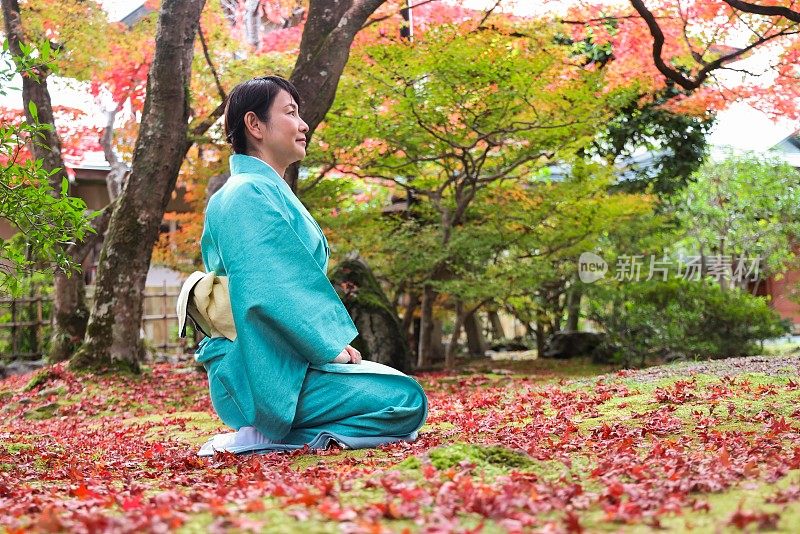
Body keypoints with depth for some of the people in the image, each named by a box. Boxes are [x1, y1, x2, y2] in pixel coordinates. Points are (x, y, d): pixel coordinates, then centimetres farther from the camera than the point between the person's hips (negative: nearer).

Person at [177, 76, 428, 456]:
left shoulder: (270, 191, 19)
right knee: (408, 401, -12)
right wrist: (331, 348, -15)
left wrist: (334, 345, 9)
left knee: (403, 392, 19)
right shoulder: (248, 193, -13)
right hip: (268, 372, -10)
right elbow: (272, 292, -22)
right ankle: (264, 435, -13)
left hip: (287, 361, 10)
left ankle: (272, 433, 7)